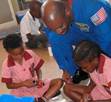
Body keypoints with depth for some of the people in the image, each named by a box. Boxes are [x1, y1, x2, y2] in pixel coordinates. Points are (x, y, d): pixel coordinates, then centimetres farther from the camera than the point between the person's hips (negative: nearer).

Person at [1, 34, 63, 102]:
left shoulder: (30, 54, -9)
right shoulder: (7, 65, -14)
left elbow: (37, 69, 5)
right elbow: (9, 85, -7)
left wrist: (39, 79, -15)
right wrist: (24, 83, -21)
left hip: (36, 85, 3)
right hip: (21, 93, -3)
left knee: (59, 82, -12)